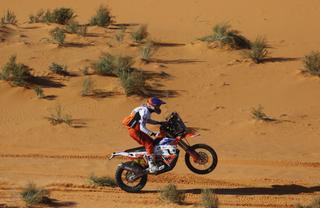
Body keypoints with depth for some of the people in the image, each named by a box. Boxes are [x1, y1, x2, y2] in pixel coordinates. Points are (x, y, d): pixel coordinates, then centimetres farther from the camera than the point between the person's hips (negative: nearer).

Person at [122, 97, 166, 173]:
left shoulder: (147, 110, 8)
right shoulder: (145, 112, -23)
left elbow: (147, 120, 27)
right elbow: (142, 127, -28)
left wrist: (159, 123, 20)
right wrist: (153, 134, -31)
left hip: (138, 129, 10)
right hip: (134, 130, -10)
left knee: (151, 142, 15)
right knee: (149, 144, -17)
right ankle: (152, 166, -22)